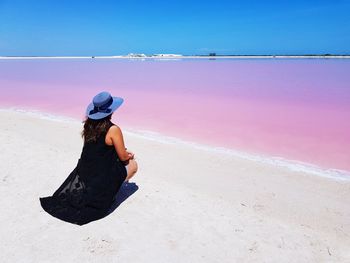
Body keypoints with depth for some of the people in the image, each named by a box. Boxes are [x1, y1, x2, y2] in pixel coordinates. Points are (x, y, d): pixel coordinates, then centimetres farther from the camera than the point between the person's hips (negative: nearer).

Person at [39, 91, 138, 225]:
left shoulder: (89, 124, -1)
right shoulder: (113, 129, -22)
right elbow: (123, 157, -14)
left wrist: (124, 152, 15)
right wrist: (129, 155, 10)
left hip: (85, 172, 7)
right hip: (103, 176, -7)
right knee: (133, 164, 15)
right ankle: (108, 191, 5)